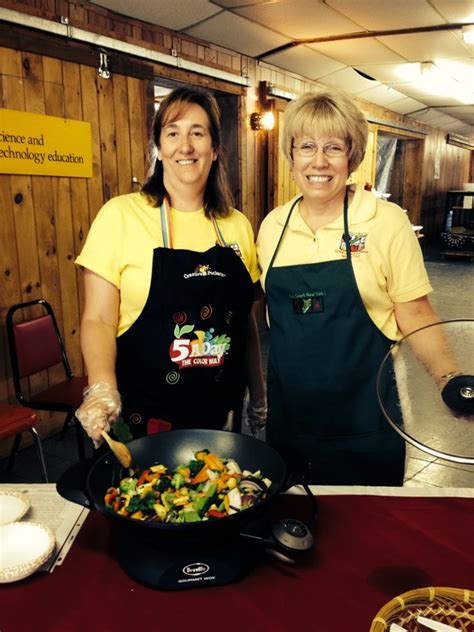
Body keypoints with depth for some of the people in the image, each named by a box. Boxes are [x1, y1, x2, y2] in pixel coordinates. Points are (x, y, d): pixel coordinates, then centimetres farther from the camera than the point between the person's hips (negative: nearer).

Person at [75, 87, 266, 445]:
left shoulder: (237, 225, 2)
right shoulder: (121, 215, -10)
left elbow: (245, 320, 9)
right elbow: (99, 319, -11)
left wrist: (259, 398, 12)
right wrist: (102, 389, -27)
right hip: (145, 416, -3)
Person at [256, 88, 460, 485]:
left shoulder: (387, 222, -9)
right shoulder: (272, 226, 2)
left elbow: (414, 315, -6)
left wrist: (451, 378, -17)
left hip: (365, 422, -3)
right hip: (289, 414, 4)